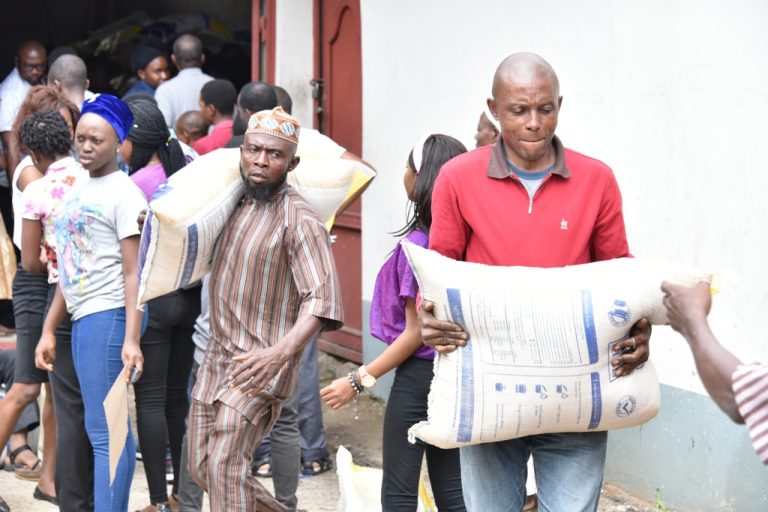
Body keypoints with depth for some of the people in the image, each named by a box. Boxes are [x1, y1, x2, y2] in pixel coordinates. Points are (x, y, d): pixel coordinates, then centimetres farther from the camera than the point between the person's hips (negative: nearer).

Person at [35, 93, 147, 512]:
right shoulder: (79, 192, 17)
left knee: (103, 430, -9)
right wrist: (48, 330, 17)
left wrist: (131, 339, -20)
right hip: (83, 319, 8)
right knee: (111, 429, 11)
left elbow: (133, 273, -13)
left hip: (109, 317, -8)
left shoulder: (124, 194, -7)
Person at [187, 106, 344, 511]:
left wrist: (280, 352, -38)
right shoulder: (235, 206, 9)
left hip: (257, 367, -8)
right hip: (216, 356, 8)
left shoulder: (299, 220, -14)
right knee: (201, 468, 11)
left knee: (225, 466, -14)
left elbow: (321, 300, -24)